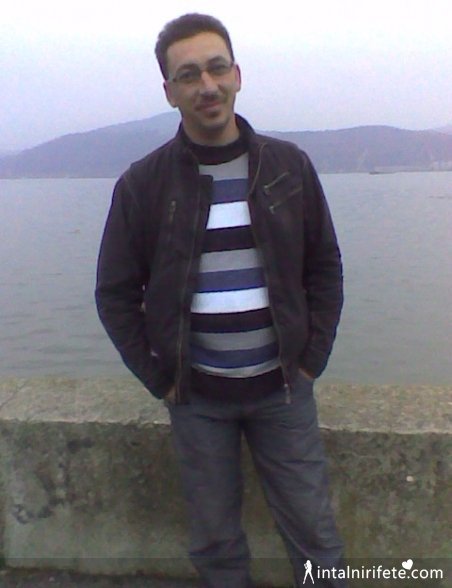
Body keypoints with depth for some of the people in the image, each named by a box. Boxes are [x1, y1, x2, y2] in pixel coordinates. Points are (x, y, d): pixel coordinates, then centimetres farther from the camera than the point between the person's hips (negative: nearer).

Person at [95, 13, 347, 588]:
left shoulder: (289, 166, -2)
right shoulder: (142, 183, -5)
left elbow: (325, 267, 6)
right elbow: (115, 293, 0)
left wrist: (313, 357, -1)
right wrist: (158, 378, -4)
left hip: (283, 388, 1)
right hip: (197, 397, 0)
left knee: (314, 533, 12)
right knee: (215, 541, 14)